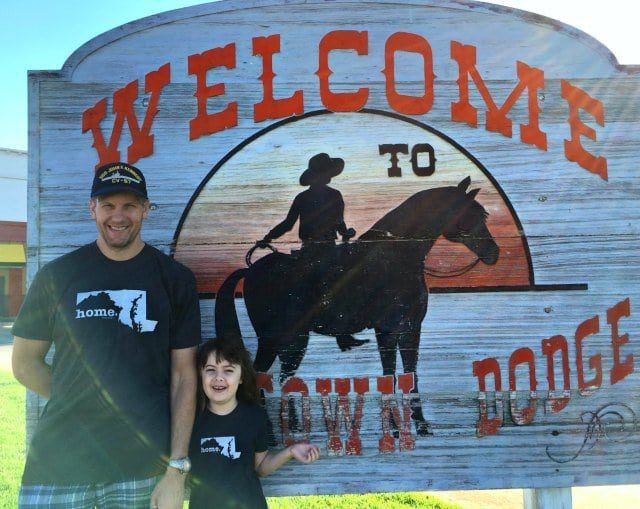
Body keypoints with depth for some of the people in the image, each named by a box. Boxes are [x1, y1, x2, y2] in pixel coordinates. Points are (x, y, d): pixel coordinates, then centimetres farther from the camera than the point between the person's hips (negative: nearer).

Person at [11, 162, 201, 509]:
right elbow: (25, 363, 9)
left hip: (143, 465, 0)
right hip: (56, 462, 1)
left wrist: (176, 470, -6)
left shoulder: (175, 279, -1)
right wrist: (81, 402, 1)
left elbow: (183, 374, -2)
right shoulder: (56, 275, 2)